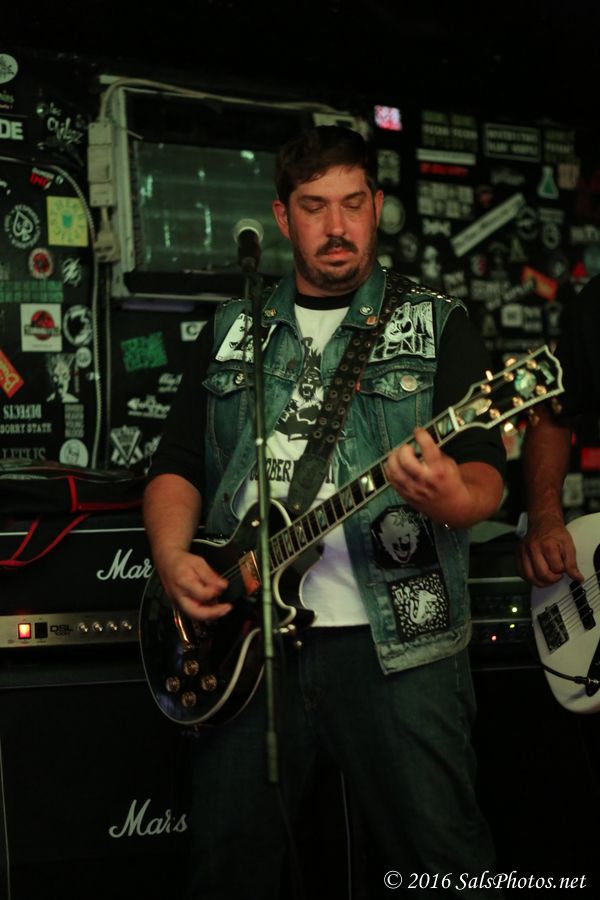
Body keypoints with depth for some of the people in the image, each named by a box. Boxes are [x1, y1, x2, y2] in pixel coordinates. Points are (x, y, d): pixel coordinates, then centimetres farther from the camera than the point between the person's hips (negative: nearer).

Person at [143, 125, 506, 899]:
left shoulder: (437, 326, 6)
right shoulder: (231, 334, 16)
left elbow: (485, 474, -2)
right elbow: (177, 465, 15)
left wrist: (454, 497, -26)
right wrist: (172, 557, -4)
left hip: (394, 637, -3)